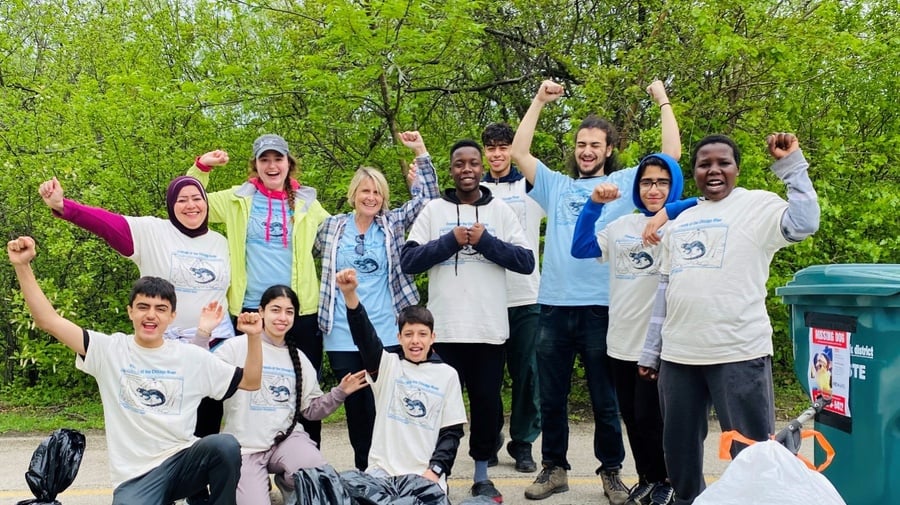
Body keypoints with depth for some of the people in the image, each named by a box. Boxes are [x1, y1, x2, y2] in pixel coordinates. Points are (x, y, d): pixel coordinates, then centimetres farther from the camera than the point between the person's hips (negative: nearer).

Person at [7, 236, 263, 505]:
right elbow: (48, 320, -3)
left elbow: (250, 382, 9)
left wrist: (253, 337, -6)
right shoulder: (110, 350, 3)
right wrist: (22, 266, -12)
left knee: (225, 445, -31)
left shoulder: (193, 357, 7)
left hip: (182, 462, 1)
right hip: (135, 476, -1)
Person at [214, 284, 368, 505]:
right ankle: (247, 485, 15)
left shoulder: (298, 358, 13)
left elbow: (311, 409, 14)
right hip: (244, 446, -3)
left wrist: (339, 393, -2)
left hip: (287, 438, 4)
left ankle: (288, 483, 11)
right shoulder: (237, 347, -2)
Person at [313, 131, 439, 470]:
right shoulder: (332, 227, 6)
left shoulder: (393, 224, 4)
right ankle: (362, 471, 23)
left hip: (385, 334, -1)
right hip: (342, 336, 1)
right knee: (354, 407, 9)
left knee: (381, 407, -1)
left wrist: (420, 153, -6)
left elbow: (428, 198, -1)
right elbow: (310, 255, 22)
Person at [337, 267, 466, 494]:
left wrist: (435, 471, -9)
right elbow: (364, 335, -13)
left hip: (426, 474, -1)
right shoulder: (387, 366, 5)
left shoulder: (447, 375, 5)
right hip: (383, 469, 1)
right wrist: (349, 294, -30)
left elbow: (452, 431, 6)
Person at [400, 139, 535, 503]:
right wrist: (451, 240, -12)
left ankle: (482, 476, 23)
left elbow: (527, 262, -2)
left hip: (490, 328, 1)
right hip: (444, 327, -1)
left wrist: (485, 241, -12)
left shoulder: (501, 211, 6)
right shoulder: (433, 211, 4)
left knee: (487, 402, 9)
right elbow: (407, 261, -4)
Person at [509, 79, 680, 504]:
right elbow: (518, 153, 10)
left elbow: (672, 154, 0)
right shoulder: (556, 186, 14)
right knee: (551, 397, 10)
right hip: (554, 306, 3)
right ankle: (554, 468, 23)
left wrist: (663, 101, 4)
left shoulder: (624, 183, 7)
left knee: (605, 398, 6)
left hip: (601, 307, -3)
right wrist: (540, 100, 10)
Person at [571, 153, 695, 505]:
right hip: (621, 341, 5)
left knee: (649, 417, 1)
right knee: (631, 417, 14)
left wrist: (667, 212, -24)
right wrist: (594, 205, -1)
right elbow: (580, 248, 7)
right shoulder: (622, 226, 11)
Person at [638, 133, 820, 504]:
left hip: (738, 353, -6)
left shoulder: (758, 206, 1)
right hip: (678, 354, 6)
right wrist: (651, 349, 17)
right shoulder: (681, 221, 18)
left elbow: (804, 223, -19)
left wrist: (792, 166, -16)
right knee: (679, 450, 16)